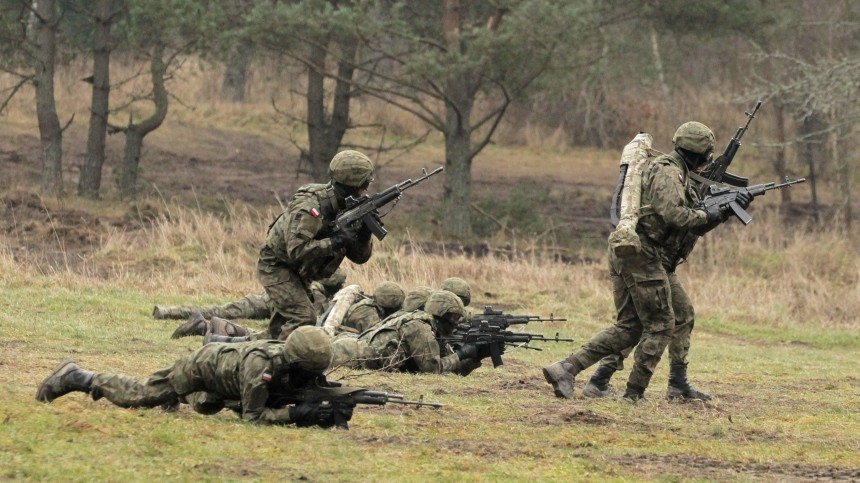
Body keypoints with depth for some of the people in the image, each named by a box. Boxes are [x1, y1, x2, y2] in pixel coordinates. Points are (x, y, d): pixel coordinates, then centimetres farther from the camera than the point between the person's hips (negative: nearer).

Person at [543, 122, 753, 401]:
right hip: (643, 255, -10)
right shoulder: (668, 172, -11)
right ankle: (634, 394, -1)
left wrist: (729, 210, 15)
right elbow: (671, 214, -25)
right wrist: (708, 216, -12)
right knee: (660, 325, -3)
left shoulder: (681, 177, 22)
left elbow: (696, 227, 25)